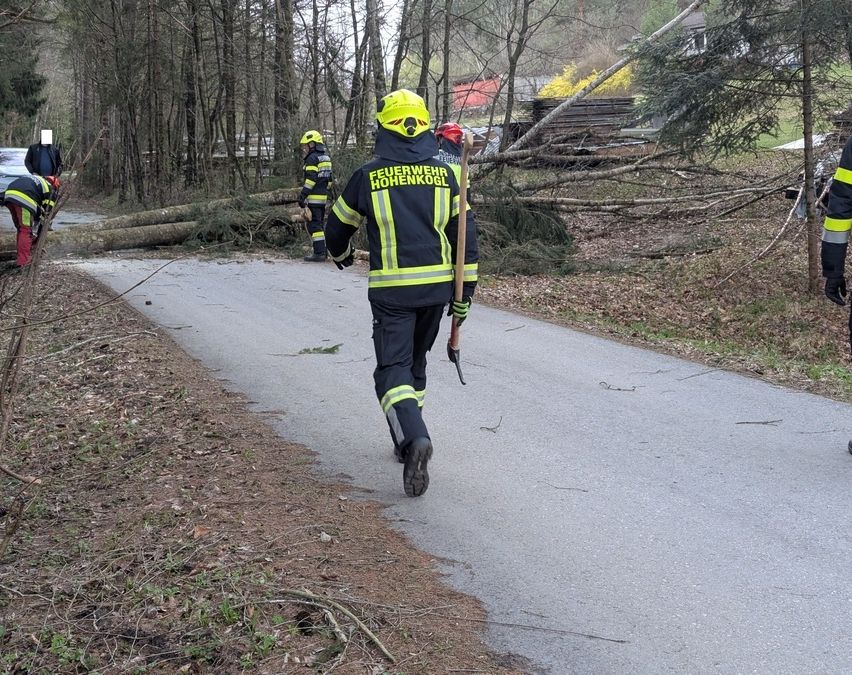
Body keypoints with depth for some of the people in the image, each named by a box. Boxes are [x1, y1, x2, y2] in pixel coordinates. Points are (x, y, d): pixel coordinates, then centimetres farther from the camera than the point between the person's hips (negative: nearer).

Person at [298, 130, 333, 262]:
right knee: (319, 224, 17)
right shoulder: (326, 158, 17)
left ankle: (319, 253, -11)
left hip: (314, 197, -9)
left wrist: (302, 196, -17)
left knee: (314, 225, -8)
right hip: (323, 196, 9)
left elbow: (311, 179, -19)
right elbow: (329, 179, 19)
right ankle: (324, 250, 20)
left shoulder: (312, 158, -11)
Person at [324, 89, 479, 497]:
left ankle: (414, 437, -28)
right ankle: (407, 442, 27)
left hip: (392, 290, -4)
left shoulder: (369, 176, -2)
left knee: (393, 368, -3)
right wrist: (465, 291, 10)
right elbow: (463, 234, 4)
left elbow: (338, 225, 12)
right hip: (437, 286, 4)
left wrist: (340, 255, 35)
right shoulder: (444, 174, 4)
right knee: (415, 363, 19)